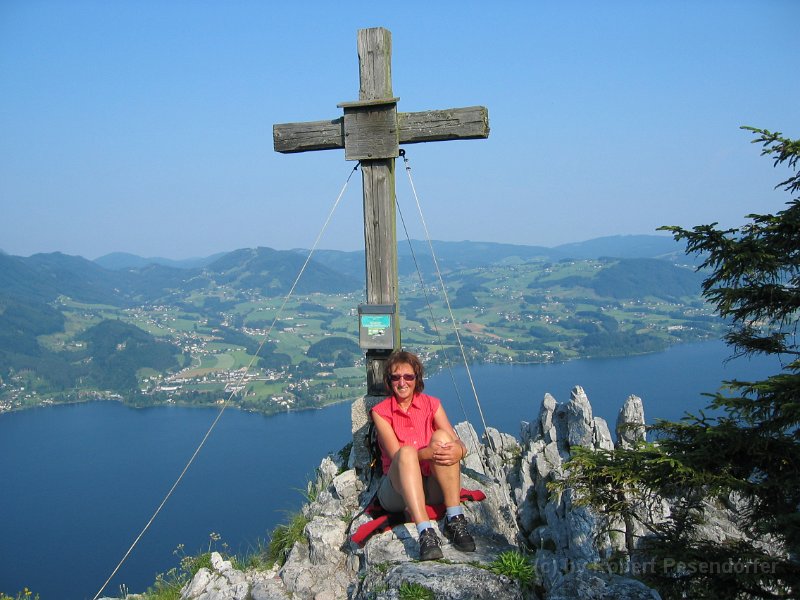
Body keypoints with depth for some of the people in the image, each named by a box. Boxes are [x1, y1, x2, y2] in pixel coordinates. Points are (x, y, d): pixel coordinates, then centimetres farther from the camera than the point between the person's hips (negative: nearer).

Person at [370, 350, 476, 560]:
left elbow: (460, 445, -5)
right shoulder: (380, 411, 0)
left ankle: (455, 520, -28)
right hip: (397, 491, -2)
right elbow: (397, 454, -14)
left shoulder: (432, 404, 6)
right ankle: (425, 533, -46)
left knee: (442, 437, -23)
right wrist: (428, 453, -33)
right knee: (407, 451, -32)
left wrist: (457, 451, -31)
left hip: (434, 488, 2)